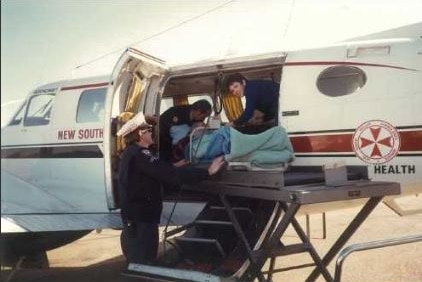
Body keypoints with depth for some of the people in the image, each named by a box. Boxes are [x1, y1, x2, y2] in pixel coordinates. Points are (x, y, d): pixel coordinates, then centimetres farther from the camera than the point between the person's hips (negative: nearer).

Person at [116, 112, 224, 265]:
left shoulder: (130, 153, 13)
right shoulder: (140, 155, -20)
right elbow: (172, 175, -28)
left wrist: (174, 167, 15)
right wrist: (208, 171, -24)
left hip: (134, 219, 11)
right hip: (141, 221, -11)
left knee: (137, 264, 20)